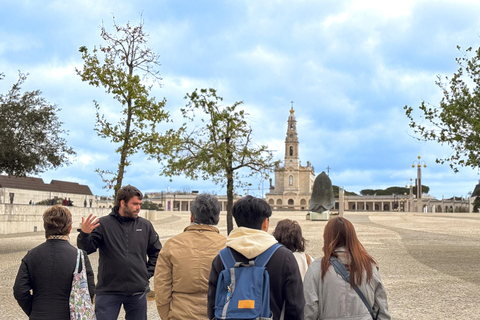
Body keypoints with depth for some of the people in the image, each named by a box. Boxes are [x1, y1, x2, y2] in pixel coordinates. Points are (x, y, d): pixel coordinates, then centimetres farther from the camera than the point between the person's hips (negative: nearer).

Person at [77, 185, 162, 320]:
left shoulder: (146, 226, 7)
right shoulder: (103, 224, -4)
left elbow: (156, 252, 17)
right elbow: (86, 249, -10)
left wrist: (148, 273, 7)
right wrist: (84, 234, -29)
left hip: (138, 292, 3)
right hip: (108, 291, -3)